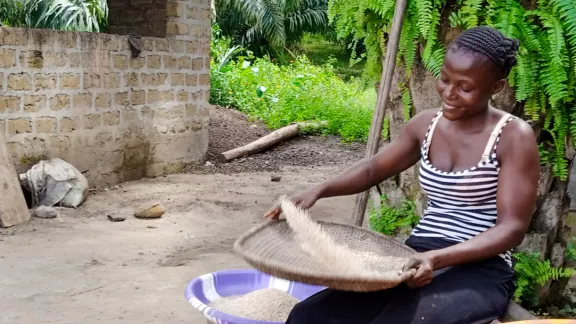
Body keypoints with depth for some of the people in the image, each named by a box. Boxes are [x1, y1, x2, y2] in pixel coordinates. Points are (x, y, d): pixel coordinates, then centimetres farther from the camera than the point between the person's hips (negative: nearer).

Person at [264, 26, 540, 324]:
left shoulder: (514, 137, -9)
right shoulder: (426, 125, 8)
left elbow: (512, 228, -13)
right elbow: (373, 169, 20)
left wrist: (439, 258, -27)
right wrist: (319, 190, 1)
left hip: (480, 270, -5)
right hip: (417, 259, 5)